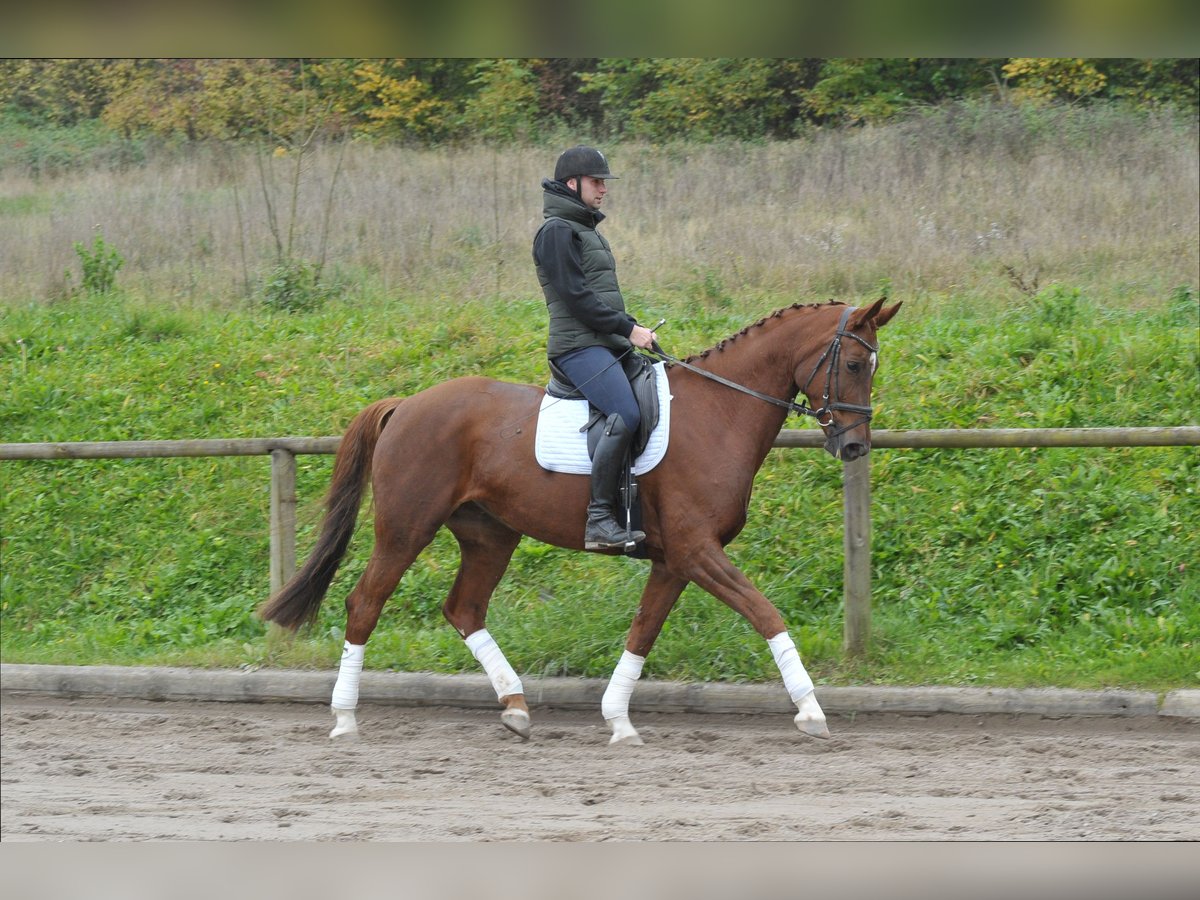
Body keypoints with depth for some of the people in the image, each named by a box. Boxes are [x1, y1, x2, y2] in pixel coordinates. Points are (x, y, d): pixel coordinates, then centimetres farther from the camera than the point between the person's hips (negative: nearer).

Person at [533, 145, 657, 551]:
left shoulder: (587, 229, 23)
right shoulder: (557, 231, -7)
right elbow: (576, 298, -15)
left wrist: (632, 329, 11)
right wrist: (628, 329, -13)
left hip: (608, 345, 10)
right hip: (578, 345, -10)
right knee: (626, 414, -29)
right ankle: (598, 519, -30)